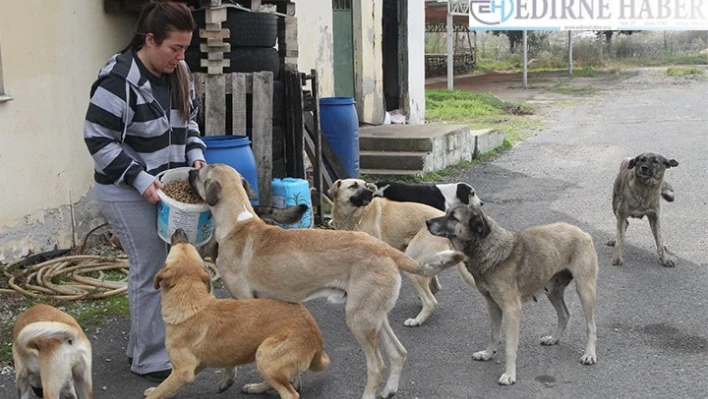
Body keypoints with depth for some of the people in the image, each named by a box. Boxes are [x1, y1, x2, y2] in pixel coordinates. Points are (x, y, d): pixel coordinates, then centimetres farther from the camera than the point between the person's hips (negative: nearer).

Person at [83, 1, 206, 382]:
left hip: (167, 186, 8)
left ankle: (141, 346, 29)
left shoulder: (178, 74, 5)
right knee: (151, 271, -4)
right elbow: (98, 139, -19)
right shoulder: (119, 79, -19)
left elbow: (188, 122, 18)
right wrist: (140, 179, -23)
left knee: (165, 265, 13)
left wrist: (195, 156, 1)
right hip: (130, 193, -8)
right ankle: (151, 361, 10)